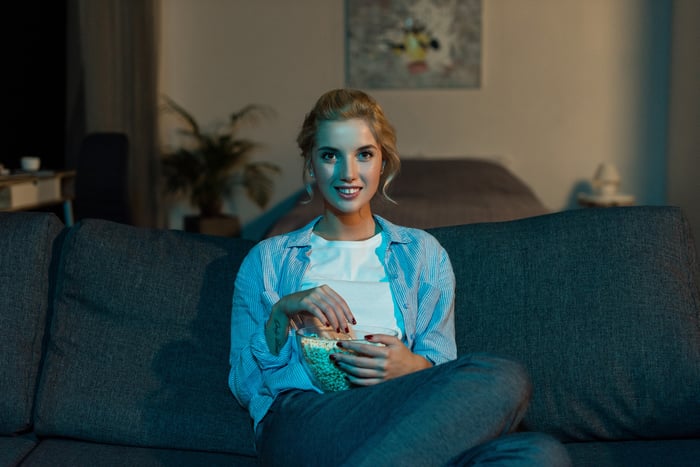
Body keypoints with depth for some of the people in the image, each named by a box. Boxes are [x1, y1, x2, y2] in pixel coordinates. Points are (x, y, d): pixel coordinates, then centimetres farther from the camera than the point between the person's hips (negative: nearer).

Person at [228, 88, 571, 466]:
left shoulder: (423, 254, 20)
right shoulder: (267, 260, 18)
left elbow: (442, 371, 15)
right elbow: (244, 387, 11)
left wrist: (411, 365, -8)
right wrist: (282, 314, -6)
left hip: (403, 422, 4)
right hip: (301, 421, -3)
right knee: (502, 378, -28)